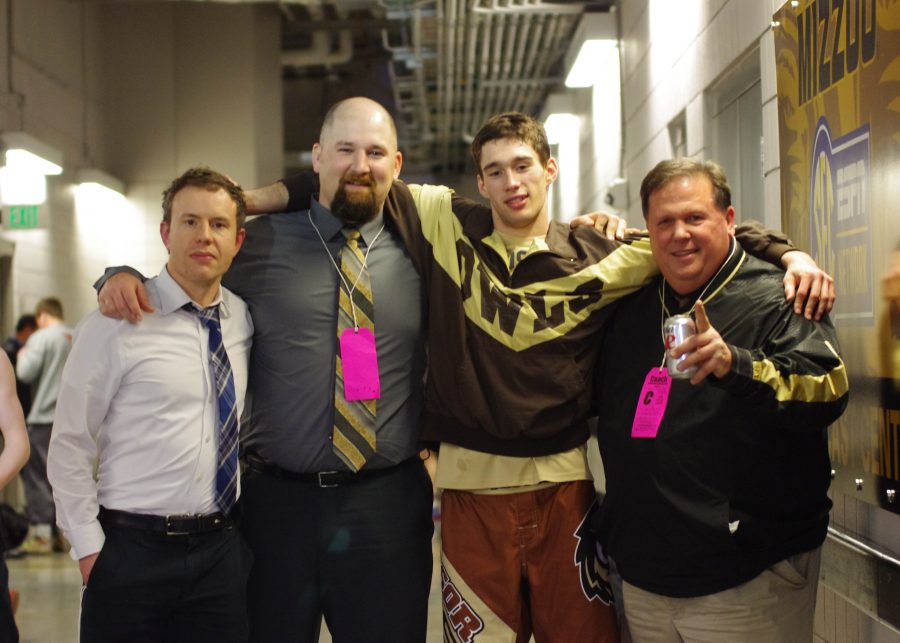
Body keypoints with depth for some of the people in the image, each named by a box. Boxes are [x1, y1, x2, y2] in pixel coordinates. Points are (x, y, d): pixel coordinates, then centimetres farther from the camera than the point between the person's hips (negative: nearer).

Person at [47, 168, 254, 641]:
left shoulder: (244, 319, 5)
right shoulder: (115, 323, -9)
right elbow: (68, 447, -6)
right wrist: (90, 549, -7)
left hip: (222, 550, 4)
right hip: (133, 549, -4)